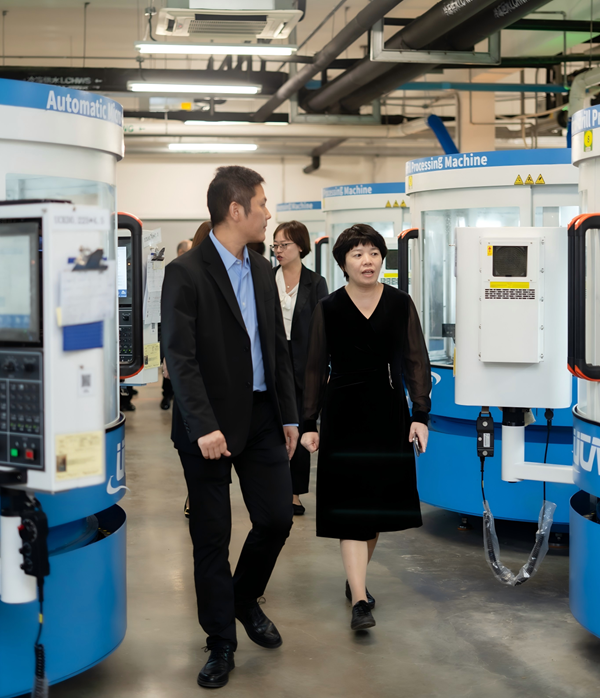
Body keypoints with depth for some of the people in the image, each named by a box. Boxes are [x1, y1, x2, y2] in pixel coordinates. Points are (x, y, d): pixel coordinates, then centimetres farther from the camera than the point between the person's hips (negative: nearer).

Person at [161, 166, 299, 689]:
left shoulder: (262, 270, 11)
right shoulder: (186, 273, -11)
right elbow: (180, 356, -17)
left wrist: (289, 415, 13)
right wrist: (204, 426, -24)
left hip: (262, 419, 6)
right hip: (211, 425, -6)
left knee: (277, 519, 5)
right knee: (212, 537, 4)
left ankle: (246, 600, 33)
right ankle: (221, 643, 18)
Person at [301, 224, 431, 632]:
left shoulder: (400, 304, 3)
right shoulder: (329, 309, 1)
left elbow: (416, 362, 4)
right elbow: (316, 369, 4)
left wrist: (420, 414, -5)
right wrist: (309, 424, 2)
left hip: (388, 413, 2)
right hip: (343, 414, -2)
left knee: (378, 504, 10)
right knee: (350, 506, -8)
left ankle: (357, 578, 31)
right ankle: (360, 601, -10)